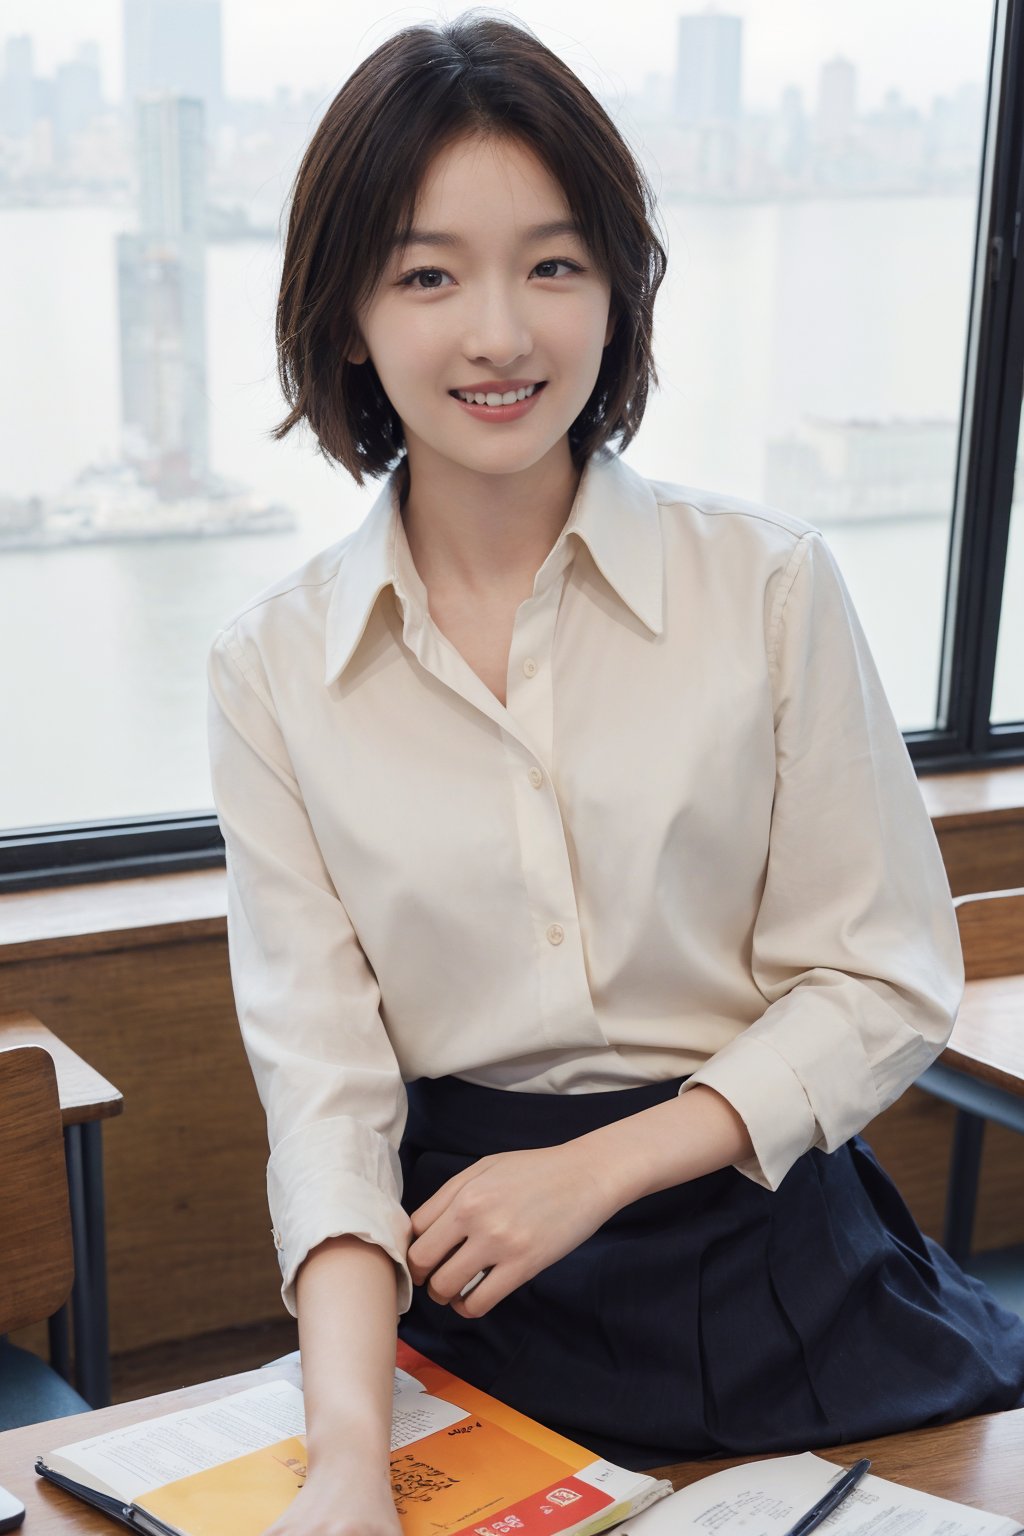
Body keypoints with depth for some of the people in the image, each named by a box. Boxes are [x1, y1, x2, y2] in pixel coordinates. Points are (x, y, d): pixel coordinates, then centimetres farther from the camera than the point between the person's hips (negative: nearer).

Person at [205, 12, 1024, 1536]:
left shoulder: (770, 584, -8)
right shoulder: (273, 669, -5)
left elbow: (883, 982, -5)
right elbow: (322, 1070, -8)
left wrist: (593, 1169, -15)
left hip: (763, 1253, 0)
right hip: (464, 1300, 1)